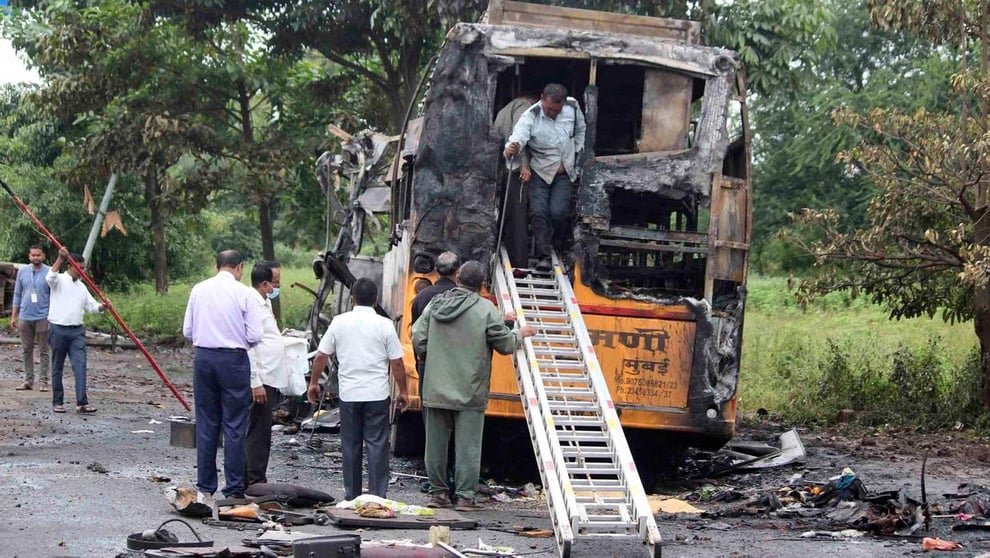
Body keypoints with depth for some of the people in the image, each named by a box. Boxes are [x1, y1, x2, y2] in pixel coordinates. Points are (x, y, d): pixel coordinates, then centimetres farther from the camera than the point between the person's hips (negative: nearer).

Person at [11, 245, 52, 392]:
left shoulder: (49, 273, -3)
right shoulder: (22, 271, 7)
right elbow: (17, 294, 12)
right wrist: (14, 316, 9)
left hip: (42, 317, -4)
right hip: (25, 317, 4)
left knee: (43, 351, 0)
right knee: (27, 350, 8)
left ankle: (43, 381, 2)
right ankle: (28, 380, 14)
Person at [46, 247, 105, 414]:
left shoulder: (81, 286, 18)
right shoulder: (59, 280, 0)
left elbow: (91, 305, 16)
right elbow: (50, 277, -24)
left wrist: (103, 307, -5)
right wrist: (60, 258, -33)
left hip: (77, 331, 4)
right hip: (58, 329, -4)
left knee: (80, 365, -8)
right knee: (57, 367, 4)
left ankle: (82, 403, -14)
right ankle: (57, 402, 12)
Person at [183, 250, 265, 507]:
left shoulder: (199, 290, 4)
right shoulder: (245, 293, -7)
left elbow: (187, 331, 8)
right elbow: (255, 336, -8)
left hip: (203, 358, 4)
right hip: (233, 359, -4)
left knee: (206, 425, 10)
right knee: (234, 426, 1)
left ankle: (204, 490, 13)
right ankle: (234, 490, 1)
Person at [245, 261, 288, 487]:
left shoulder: (265, 304, 17)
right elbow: (248, 347, -21)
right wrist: (256, 383, -23)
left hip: (270, 380, 10)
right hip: (260, 382, -10)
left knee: (261, 433, 13)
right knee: (257, 432, -6)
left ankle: (257, 479, 18)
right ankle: (255, 482, -3)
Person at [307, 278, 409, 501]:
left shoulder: (340, 322, 1)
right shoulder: (384, 325, -5)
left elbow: (321, 355, 4)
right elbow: (396, 362, -4)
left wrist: (313, 383, 17)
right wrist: (402, 392, 7)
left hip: (349, 394, 2)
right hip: (377, 395, -2)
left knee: (350, 446, 11)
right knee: (377, 445, 1)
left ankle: (352, 495, 15)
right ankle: (377, 496, -3)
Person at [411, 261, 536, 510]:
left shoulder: (435, 305, 3)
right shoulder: (486, 309, -10)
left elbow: (418, 340, 5)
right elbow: (505, 344, -5)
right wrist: (521, 334, 15)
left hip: (435, 390, 4)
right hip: (469, 394, -4)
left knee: (435, 444, 11)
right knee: (467, 446, 1)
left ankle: (438, 493, 17)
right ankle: (465, 496, 1)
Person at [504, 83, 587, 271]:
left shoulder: (573, 108, -8)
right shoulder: (530, 117, -19)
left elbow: (580, 131, 11)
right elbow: (518, 136, -36)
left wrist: (574, 156, 4)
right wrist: (513, 148, -59)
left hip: (564, 172, 1)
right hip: (540, 172, -1)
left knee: (558, 212, -14)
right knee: (538, 211, -14)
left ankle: (560, 245, 15)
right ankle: (544, 256, -10)